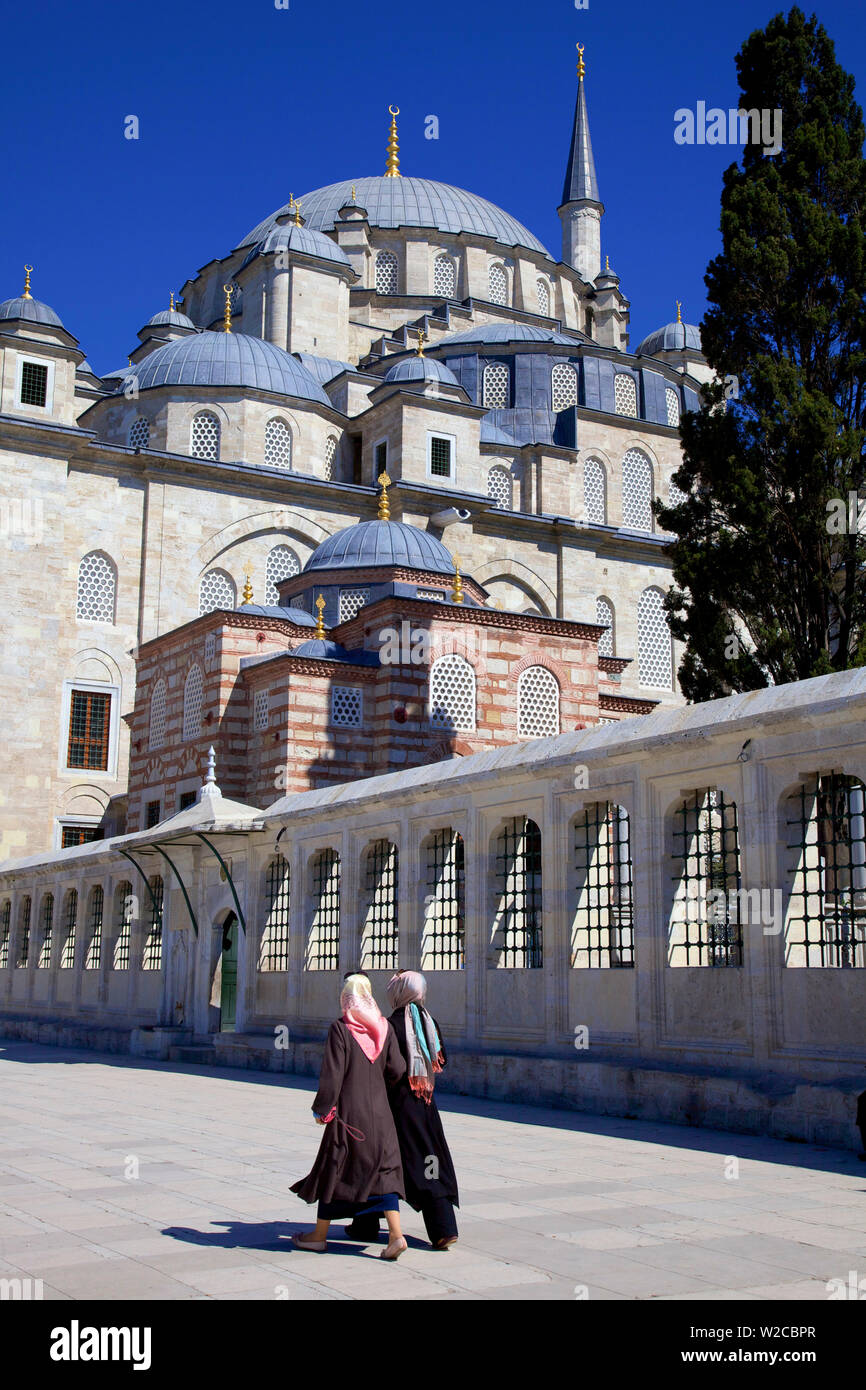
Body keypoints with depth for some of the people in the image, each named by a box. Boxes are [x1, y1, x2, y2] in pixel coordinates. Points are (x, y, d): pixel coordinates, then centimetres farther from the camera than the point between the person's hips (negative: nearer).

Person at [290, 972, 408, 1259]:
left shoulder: (340, 1029, -12)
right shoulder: (384, 1027, 1)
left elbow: (332, 1074, -14)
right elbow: (397, 1069, 3)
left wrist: (321, 1109, -5)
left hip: (349, 1110, -4)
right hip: (379, 1110, 4)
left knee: (334, 1169, 9)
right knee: (381, 1170, 6)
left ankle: (319, 1235, 21)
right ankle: (395, 1234, -6)